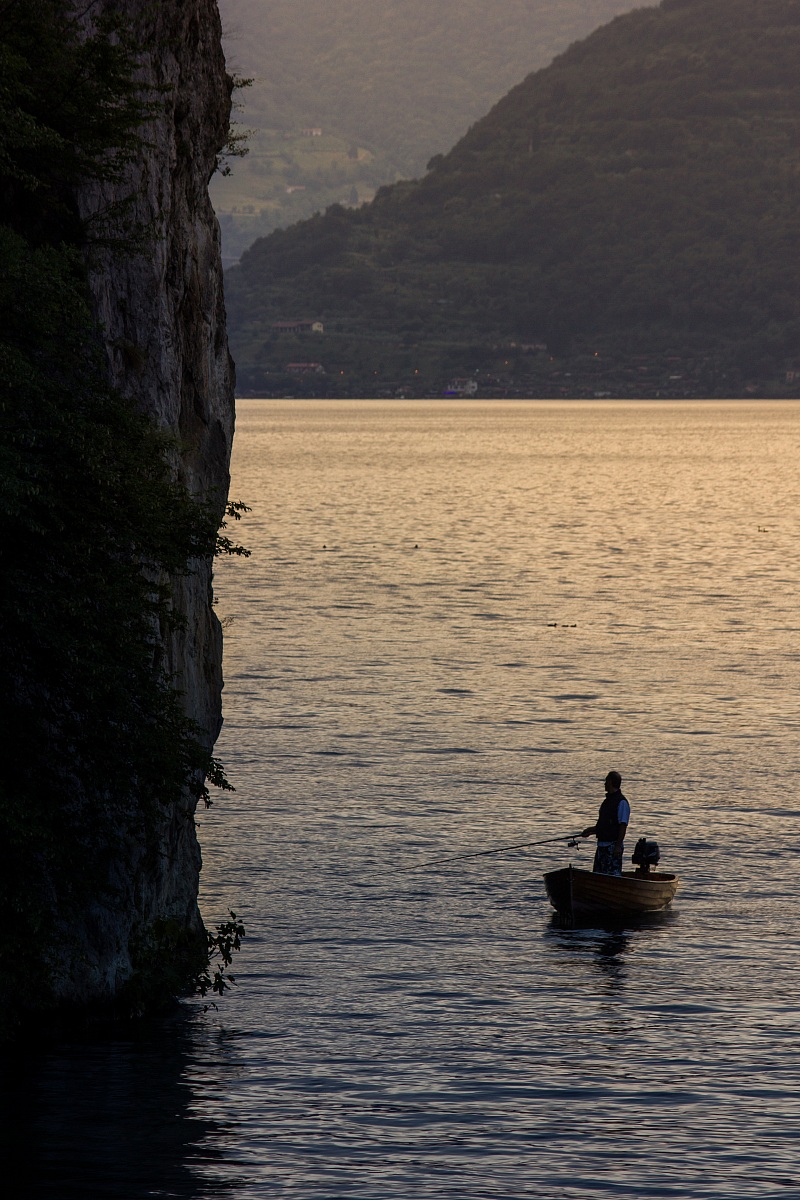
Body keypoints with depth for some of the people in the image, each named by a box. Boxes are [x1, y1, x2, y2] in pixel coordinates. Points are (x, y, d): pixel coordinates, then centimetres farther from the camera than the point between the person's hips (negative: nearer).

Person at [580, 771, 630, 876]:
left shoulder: (621, 802, -12)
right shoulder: (608, 800, 17)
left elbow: (623, 826, -17)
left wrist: (618, 846, -22)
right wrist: (591, 831, 21)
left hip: (613, 846, -9)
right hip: (602, 845, 10)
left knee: (614, 874, -11)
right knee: (598, 874, 9)